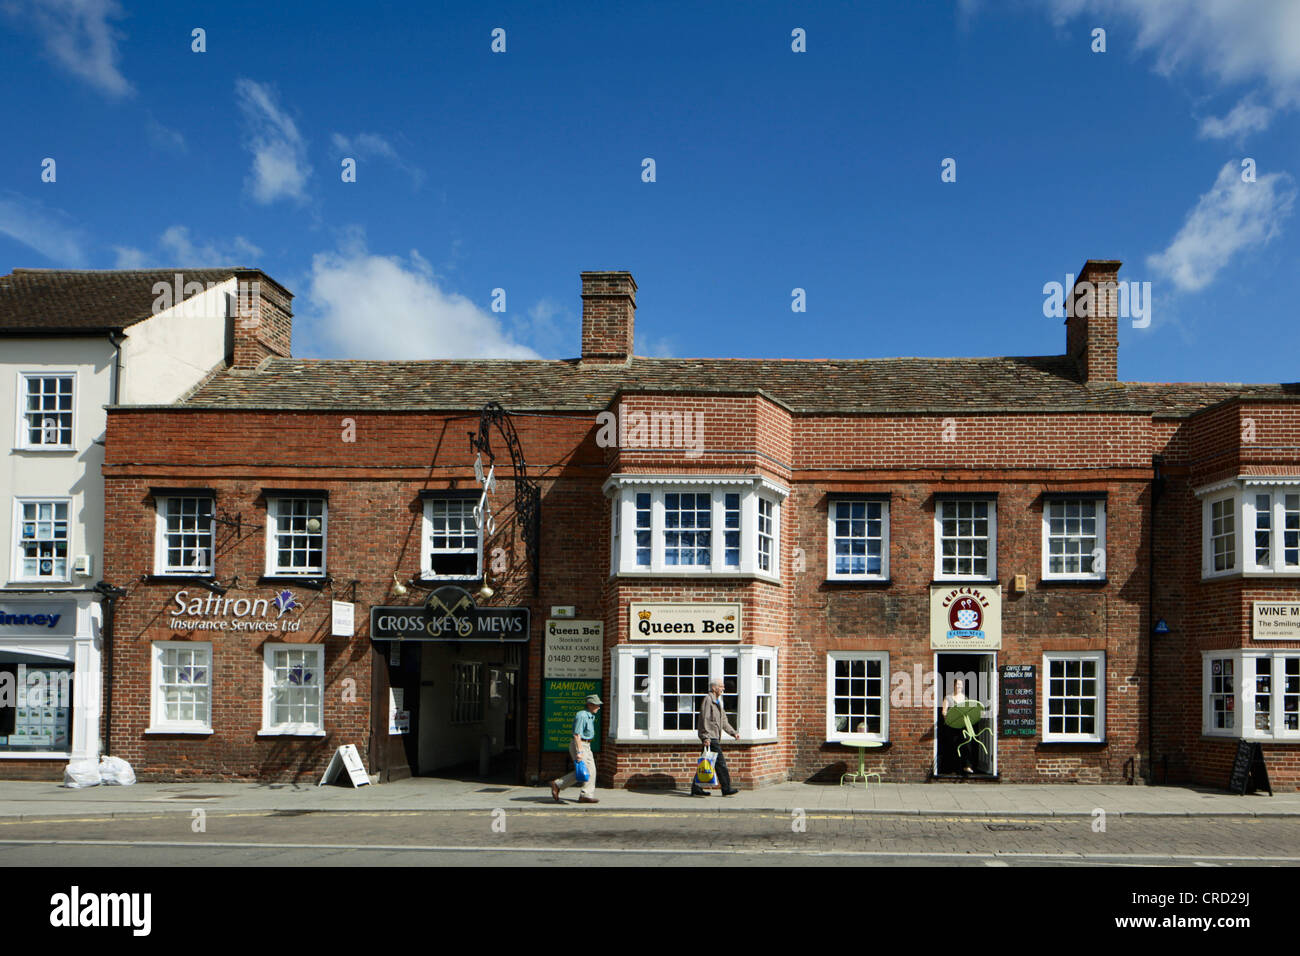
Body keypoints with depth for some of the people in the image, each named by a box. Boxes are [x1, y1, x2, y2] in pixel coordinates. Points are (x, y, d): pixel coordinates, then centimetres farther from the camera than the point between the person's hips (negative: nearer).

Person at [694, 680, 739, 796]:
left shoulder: (717, 702, 22)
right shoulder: (708, 699, -9)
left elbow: (724, 721, 27)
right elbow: (704, 719, -17)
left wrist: (733, 732, 17)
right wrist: (706, 736, -22)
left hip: (714, 737, 10)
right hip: (710, 736, -10)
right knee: (720, 762, -9)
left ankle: (696, 788, 12)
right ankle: (726, 789, -7)